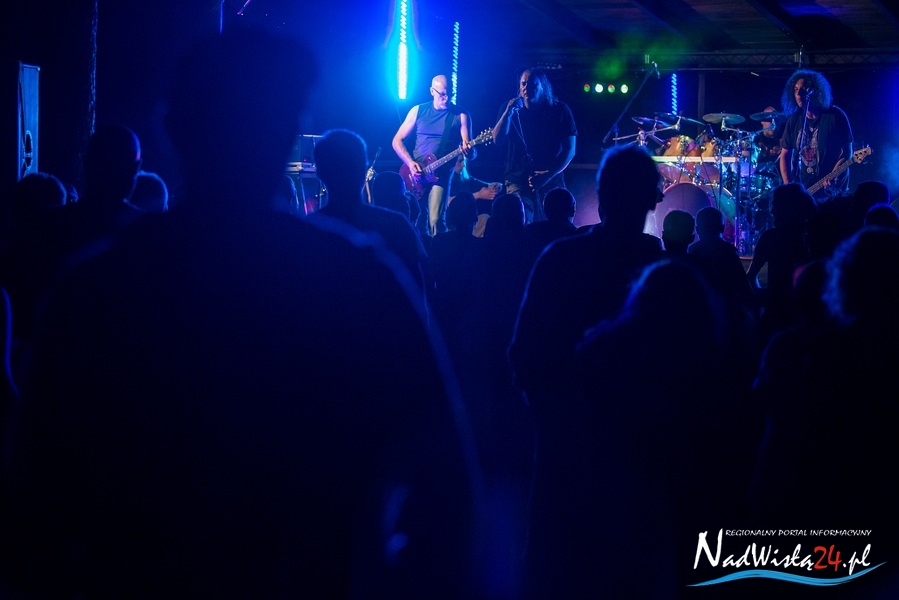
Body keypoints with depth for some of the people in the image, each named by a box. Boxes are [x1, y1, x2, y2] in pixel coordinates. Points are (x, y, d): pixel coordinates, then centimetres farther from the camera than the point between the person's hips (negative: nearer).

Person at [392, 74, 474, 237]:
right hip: (415, 174, 2)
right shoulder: (418, 110, 7)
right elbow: (397, 140, 7)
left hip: (440, 174, -2)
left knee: (435, 221, -19)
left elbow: (470, 152, -2)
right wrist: (410, 163, -8)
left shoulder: (461, 115, 2)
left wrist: (467, 151, -27)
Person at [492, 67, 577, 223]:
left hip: (551, 181, 0)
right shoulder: (509, 108, 6)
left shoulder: (560, 111, 2)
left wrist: (549, 174, -12)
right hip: (518, 180, 0)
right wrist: (508, 113, -18)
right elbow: (497, 140, -5)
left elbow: (570, 150, 0)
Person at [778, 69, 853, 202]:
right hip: (802, 192, 4)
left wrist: (832, 177, -21)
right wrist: (788, 186, -2)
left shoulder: (835, 116, -6)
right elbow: (785, 155, 13)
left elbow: (847, 152, -6)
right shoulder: (794, 120, 7)